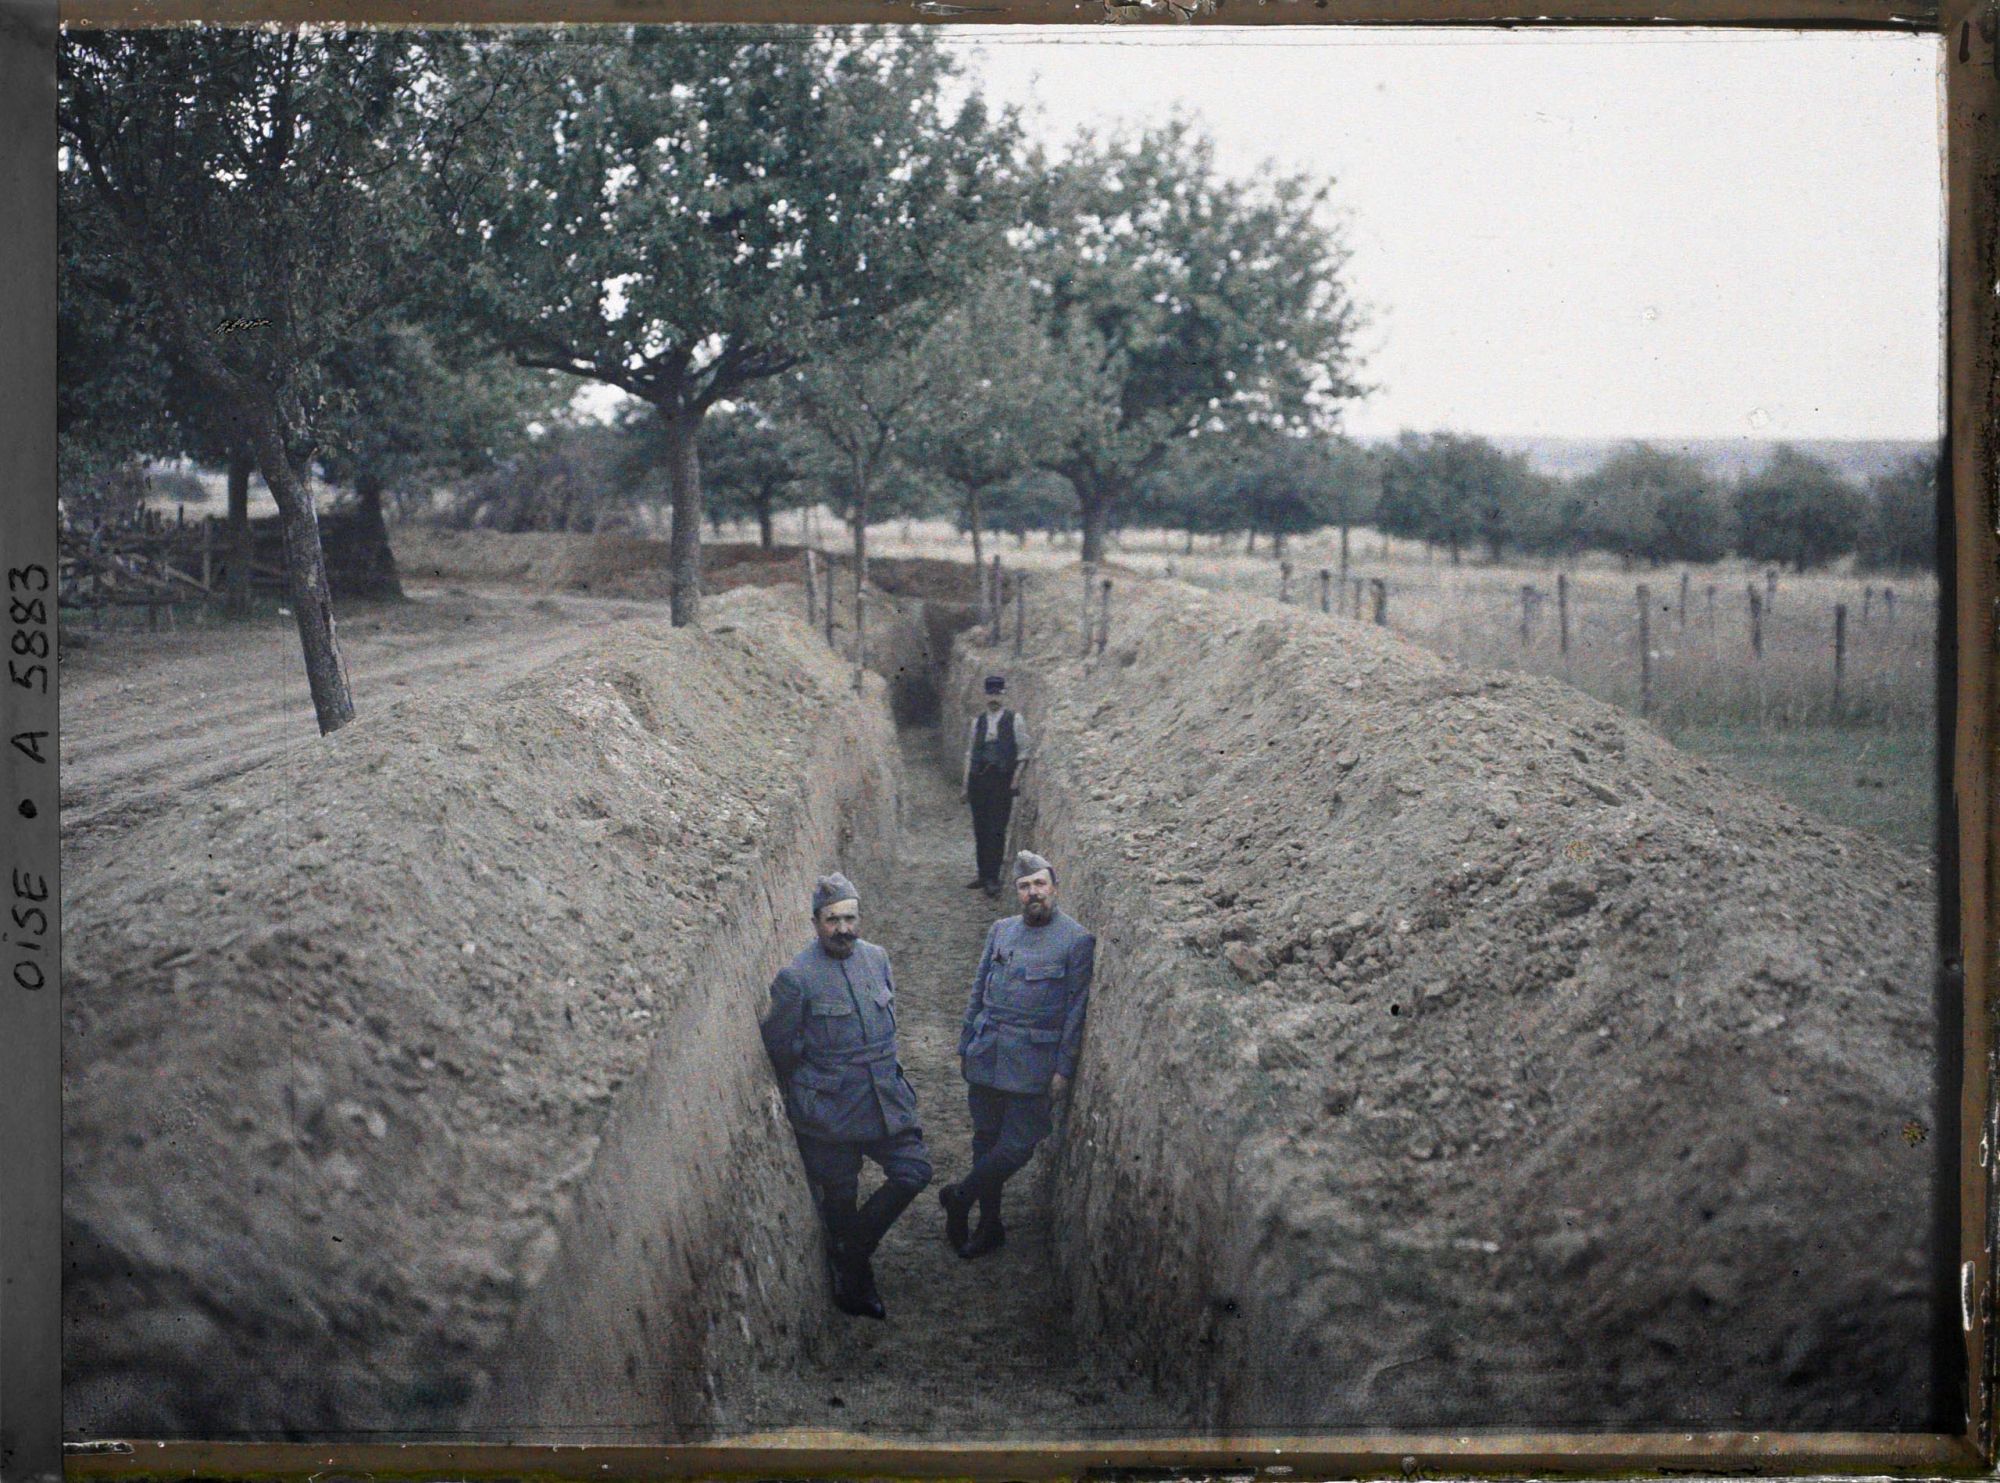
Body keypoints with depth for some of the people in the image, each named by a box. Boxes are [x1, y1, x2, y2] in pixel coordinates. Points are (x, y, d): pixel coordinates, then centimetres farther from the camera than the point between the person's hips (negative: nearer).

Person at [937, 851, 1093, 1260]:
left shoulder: (1077, 940, -5)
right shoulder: (1001, 930, 9)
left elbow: (1076, 1009, -5)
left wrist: (1063, 1068, -8)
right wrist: (965, 1044, 12)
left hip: (1033, 1062, -4)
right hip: (987, 1054, 4)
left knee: (1018, 1143, -6)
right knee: (986, 1139, 10)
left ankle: (960, 1197, 14)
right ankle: (989, 1224, 22)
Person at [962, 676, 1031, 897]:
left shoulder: (1014, 720, 2)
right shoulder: (978, 721, 13)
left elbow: (1023, 752, 4)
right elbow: (970, 752, 16)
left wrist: (1016, 777, -7)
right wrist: (966, 782, 11)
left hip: (1002, 780, -4)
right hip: (979, 779, 4)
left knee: (997, 830, -9)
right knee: (980, 830, 5)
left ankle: (993, 879, -8)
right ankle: (984, 876, 14)